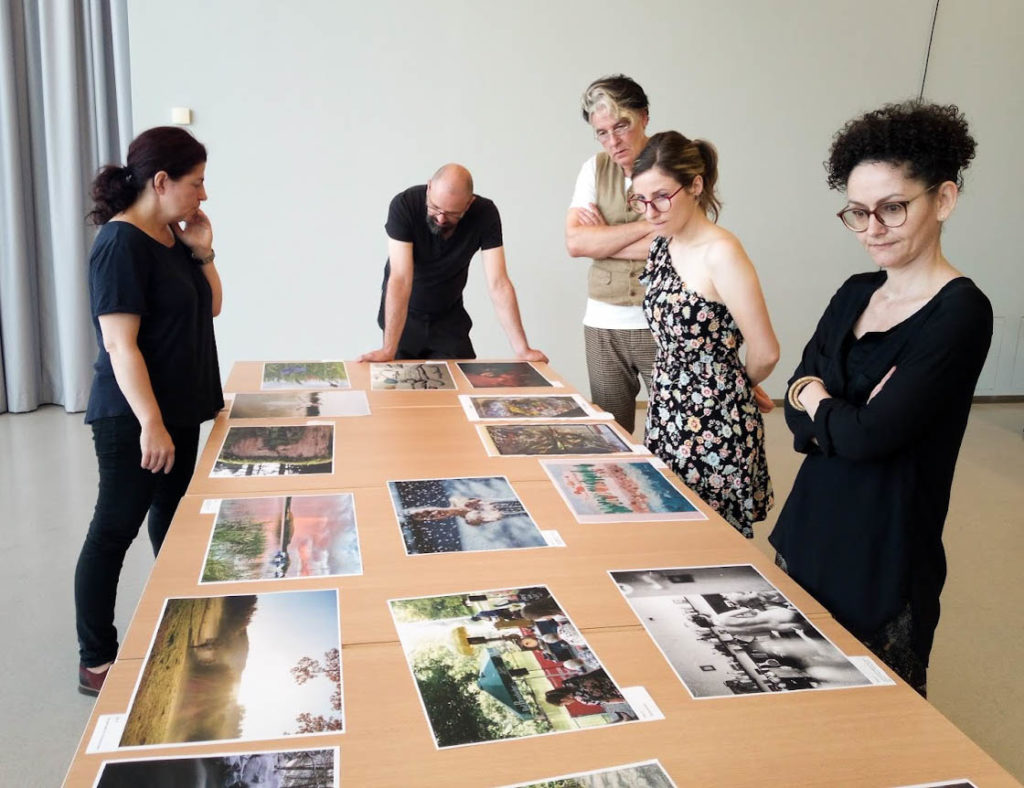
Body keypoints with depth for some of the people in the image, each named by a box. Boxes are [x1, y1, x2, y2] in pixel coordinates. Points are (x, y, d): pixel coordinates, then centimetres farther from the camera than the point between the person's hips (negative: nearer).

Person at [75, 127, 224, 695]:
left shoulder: (172, 238, 8)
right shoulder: (121, 244, -18)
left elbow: (211, 306, 16)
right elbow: (120, 344, -23)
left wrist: (202, 251, 1)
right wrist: (150, 423, -25)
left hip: (179, 412, 9)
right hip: (134, 420, -9)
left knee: (172, 519, 21)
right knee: (113, 532, 1)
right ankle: (96, 662, 13)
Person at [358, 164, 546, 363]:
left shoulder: (485, 213, -22)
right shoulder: (404, 205, -27)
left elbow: (498, 284, -23)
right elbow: (401, 279, -32)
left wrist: (522, 349, -30)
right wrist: (388, 350, -38)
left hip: (450, 317, 2)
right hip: (403, 317, -1)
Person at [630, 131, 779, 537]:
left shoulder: (721, 253, -19)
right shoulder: (663, 245, 4)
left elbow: (765, 352, -17)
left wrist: (746, 385, 2)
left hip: (715, 425, -7)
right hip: (668, 414, 8)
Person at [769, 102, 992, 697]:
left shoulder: (960, 313, -15)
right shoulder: (855, 295, 7)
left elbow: (870, 435, -22)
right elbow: (799, 419, 5)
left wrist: (817, 401, -3)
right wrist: (849, 417, -15)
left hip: (884, 558, -6)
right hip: (810, 532, 6)